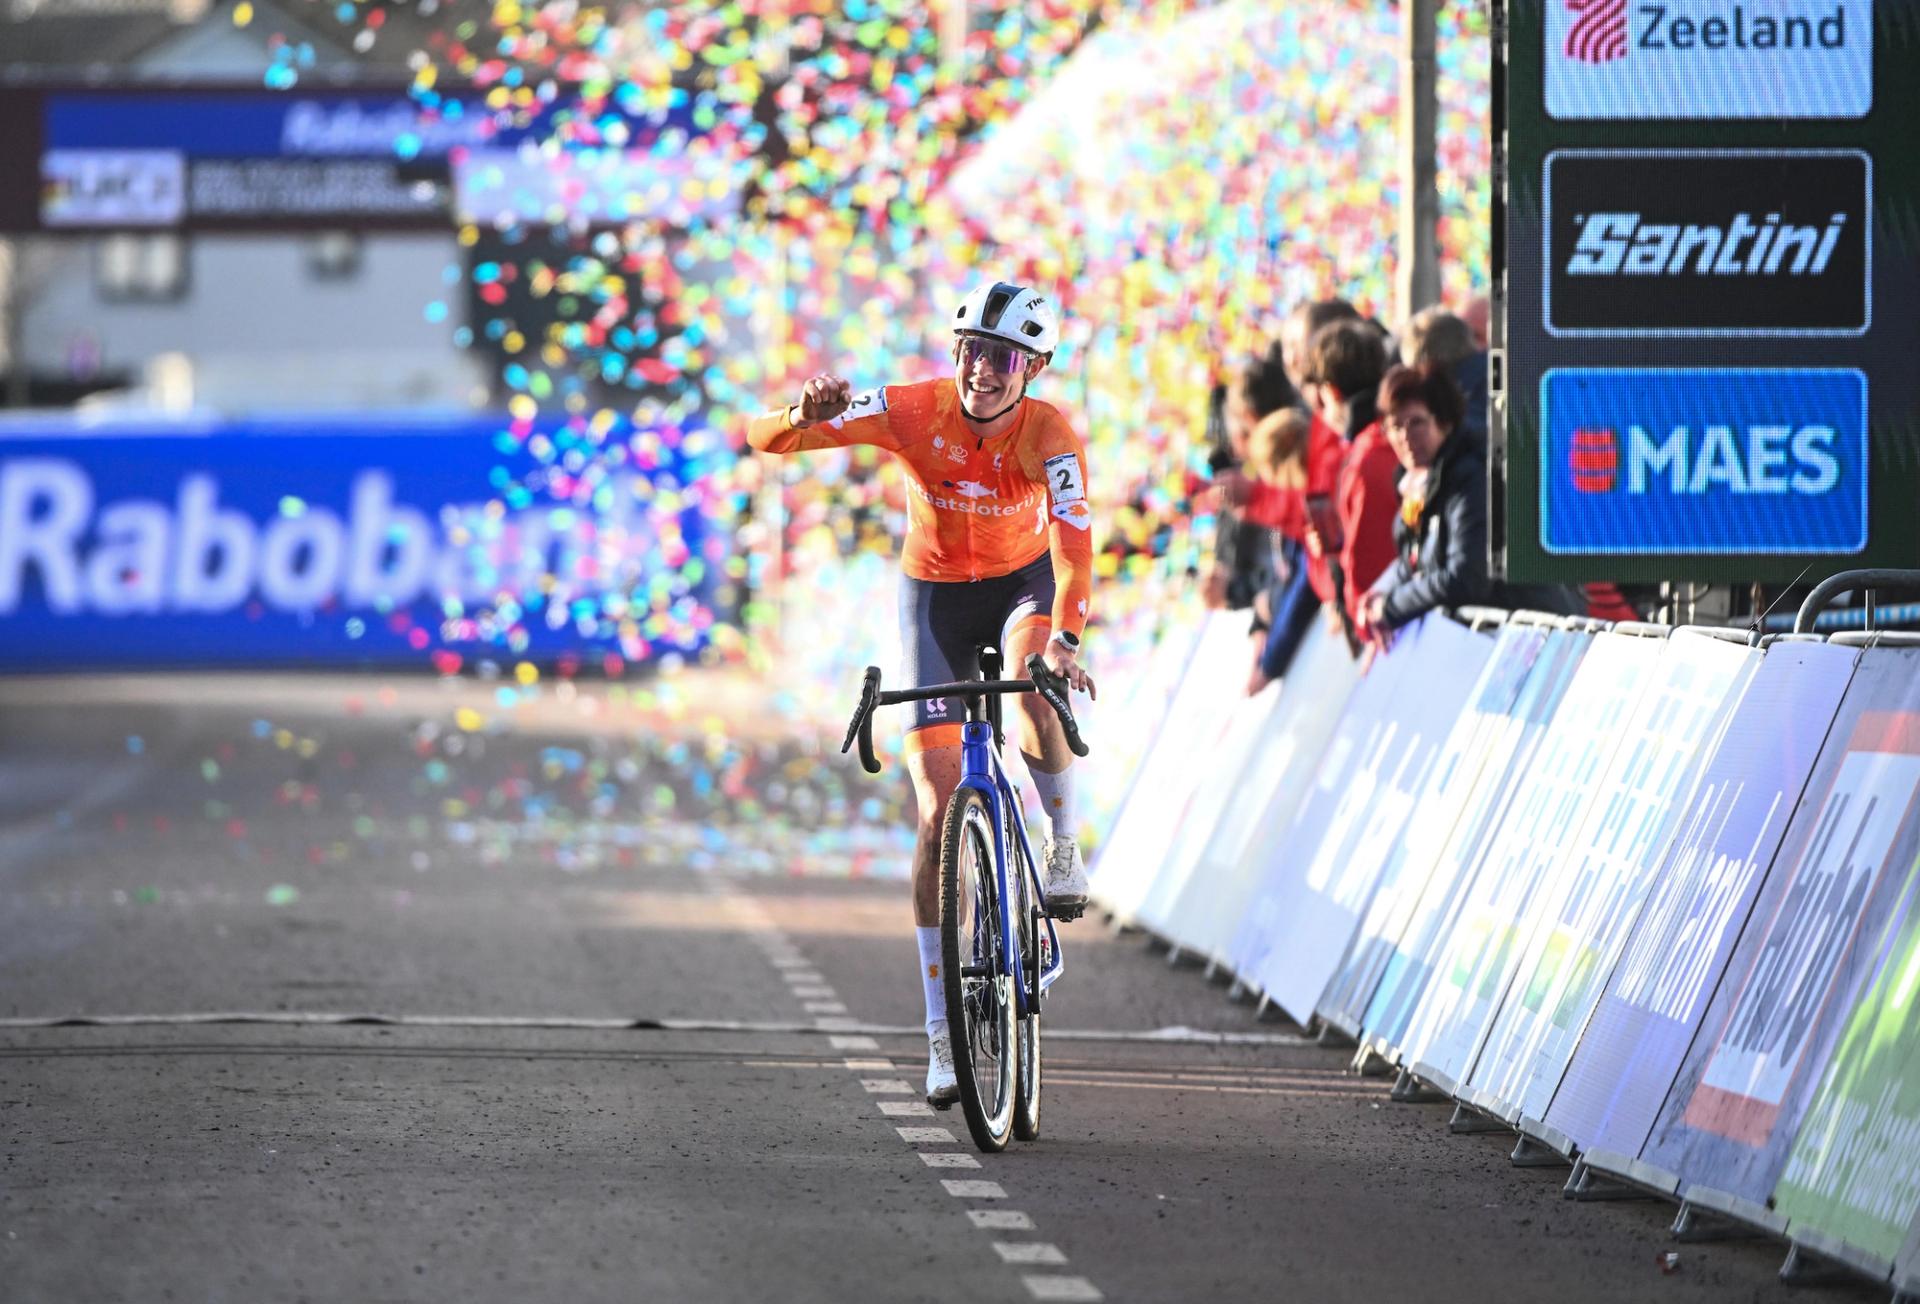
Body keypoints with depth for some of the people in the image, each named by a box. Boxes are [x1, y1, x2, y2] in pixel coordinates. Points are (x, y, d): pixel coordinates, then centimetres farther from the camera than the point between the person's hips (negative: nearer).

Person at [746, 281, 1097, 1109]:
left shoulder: (1047, 434, -25)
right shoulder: (913, 412, -23)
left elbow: (1072, 535, -41)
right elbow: (765, 439, -24)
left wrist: (1064, 636, -57)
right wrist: (805, 416, -47)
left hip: (1021, 583, -1)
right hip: (934, 595, 1)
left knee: (1034, 687, -38)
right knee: (940, 812, -8)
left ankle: (1062, 840, -7)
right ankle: (941, 1033, -1)